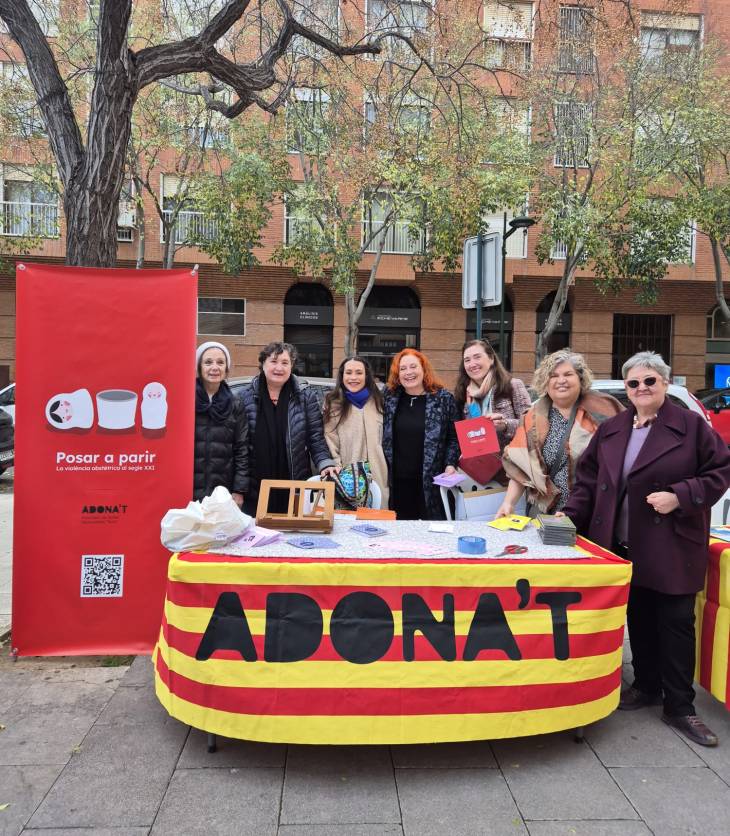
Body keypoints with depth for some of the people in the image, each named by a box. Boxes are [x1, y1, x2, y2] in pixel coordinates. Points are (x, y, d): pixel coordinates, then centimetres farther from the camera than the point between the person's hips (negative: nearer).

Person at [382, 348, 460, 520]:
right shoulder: (389, 397, 7)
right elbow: (381, 435, 14)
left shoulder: (444, 398, 1)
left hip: (430, 482, -2)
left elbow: (453, 438, 4)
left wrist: (450, 465, -9)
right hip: (397, 481, 2)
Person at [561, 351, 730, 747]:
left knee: (675, 622, 3)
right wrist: (570, 517, -1)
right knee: (638, 618, 14)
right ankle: (646, 686, 32)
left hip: (671, 547, -4)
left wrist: (679, 496, -16)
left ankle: (679, 707, 16)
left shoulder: (691, 425, -3)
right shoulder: (610, 430, 9)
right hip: (623, 547, 4)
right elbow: (588, 479, 10)